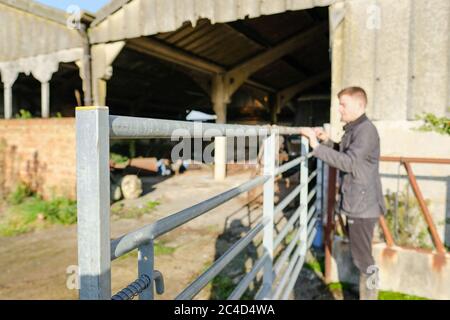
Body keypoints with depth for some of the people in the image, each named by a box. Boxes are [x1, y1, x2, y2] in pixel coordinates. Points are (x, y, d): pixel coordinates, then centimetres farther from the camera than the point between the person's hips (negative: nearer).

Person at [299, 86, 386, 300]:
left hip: (362, 205, -10)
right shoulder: (352, 129, 12)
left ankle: (369, 295, 14)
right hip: (355, 204, 10)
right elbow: (343, 155, 20)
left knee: (363, 257, 0)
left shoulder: (366, 130, -18)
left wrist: (317, 146, -28)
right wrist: (327, 141, 4)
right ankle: (366, 291, 35)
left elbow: (348, 162, -28)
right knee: (359, 254, 20)